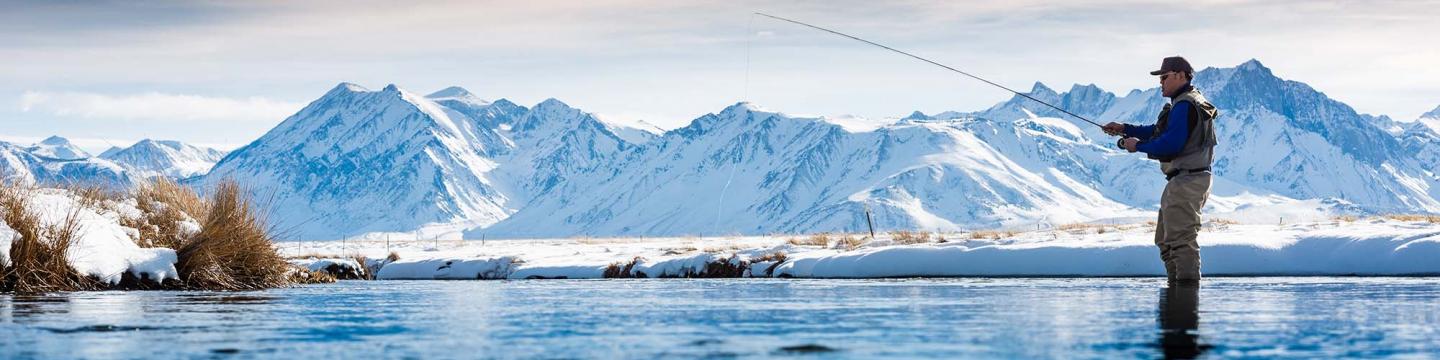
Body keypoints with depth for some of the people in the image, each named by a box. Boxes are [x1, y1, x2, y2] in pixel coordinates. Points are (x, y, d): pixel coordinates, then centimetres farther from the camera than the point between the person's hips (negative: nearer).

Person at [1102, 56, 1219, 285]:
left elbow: (1171, 143, -26)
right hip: (1186, 181, 12)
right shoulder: (1189, 102, 19)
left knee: (1181, 238, -12)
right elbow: (1160, 131, 22)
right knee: (1166, 240, 18)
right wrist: (1125, 129, 13)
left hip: (1186, 180, -12)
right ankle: (1176, 284, 22)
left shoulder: (1184, 106, -17)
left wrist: (1138, 145, -14)